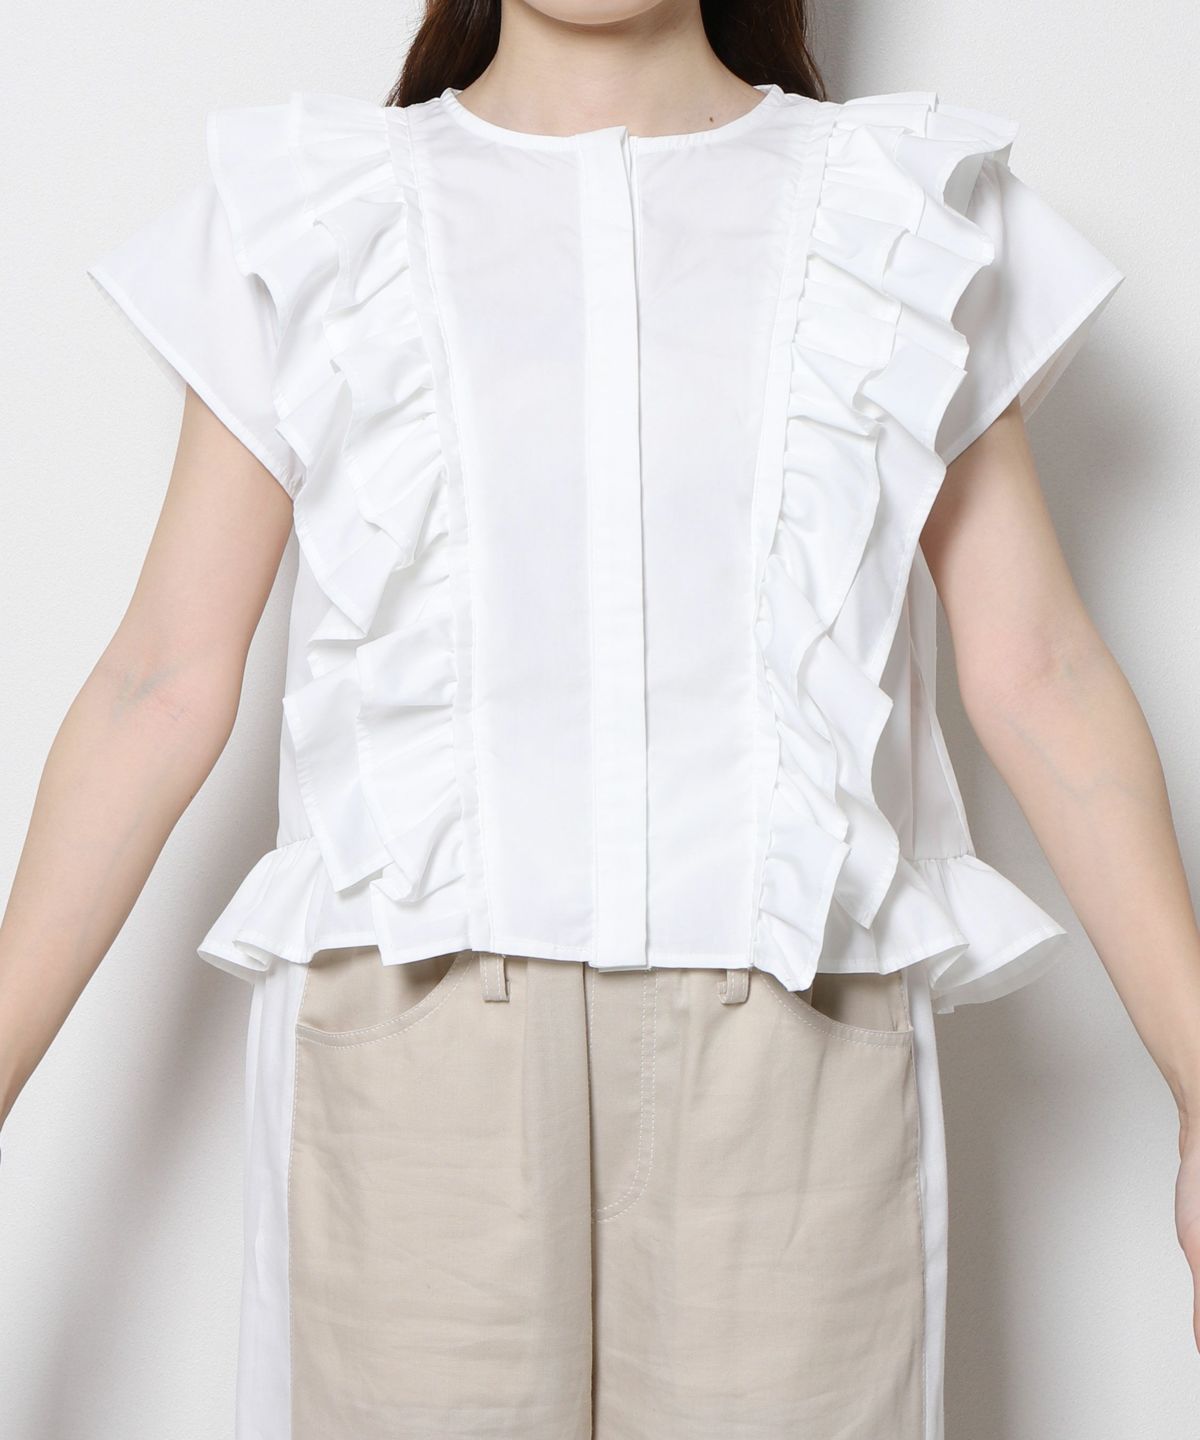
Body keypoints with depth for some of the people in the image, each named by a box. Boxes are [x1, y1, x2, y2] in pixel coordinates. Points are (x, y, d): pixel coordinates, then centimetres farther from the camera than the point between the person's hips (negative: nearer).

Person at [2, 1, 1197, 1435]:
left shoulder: (914, 216, 9)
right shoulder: (304, 215, 8)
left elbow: (1036, 675, 6)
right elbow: (164, 678, 5)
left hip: (795, 1037, 1)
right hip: (413, 1031, 0)